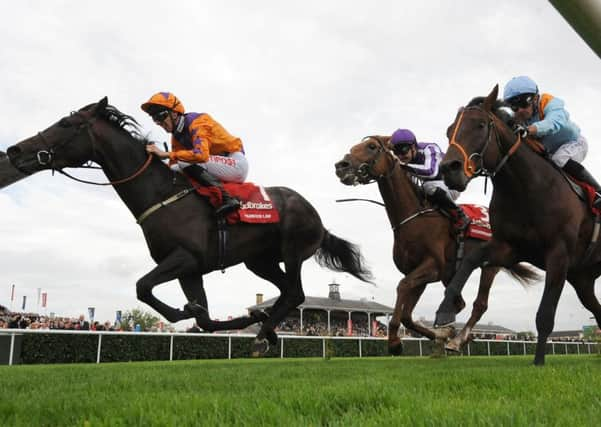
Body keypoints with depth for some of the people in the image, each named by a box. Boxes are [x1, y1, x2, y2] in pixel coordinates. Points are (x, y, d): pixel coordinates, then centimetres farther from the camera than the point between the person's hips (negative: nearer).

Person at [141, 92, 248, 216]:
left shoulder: (196, 122, -16)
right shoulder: (177, 136, 10)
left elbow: (201, 154, -32)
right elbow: (174, 165, 7)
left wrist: (166, 154, -30)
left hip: (236, 162, -9)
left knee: (187, 163, -26)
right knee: (176, 171, 4)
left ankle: (227, 198, -29)